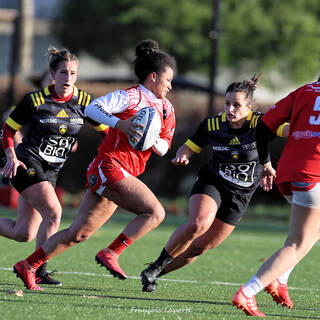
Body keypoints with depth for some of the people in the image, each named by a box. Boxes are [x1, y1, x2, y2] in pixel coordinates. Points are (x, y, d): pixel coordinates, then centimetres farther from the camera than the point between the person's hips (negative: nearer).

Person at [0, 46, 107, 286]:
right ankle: (39, 271, -15)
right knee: (53, 212, -24)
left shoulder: (85, 102, -2)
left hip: (51, 171, 5)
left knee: (23, 233, 1)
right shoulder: (36, 100, -10)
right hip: (27, 164, -5)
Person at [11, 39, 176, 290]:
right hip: (109, 166, -8)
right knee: (155, 212, -19)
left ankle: (28, 266, 12)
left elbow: (164, 147, 19)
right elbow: (92, 109, -14)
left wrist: (154, 142, -3)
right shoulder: (130, 96, -6)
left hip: (124, 175, 8)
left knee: (79, 233, 8)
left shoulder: (166, 109, 18)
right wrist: (120, 124, -27)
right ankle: (110, 253, -16)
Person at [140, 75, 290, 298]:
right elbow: (189, 148, 4)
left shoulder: (259, 123, -16)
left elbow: (289, 129, -31)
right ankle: (156, 266, -14)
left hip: (240, 195, 1)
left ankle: (153, 275, 21)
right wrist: (181, 157, -19)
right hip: (211, 184, -1)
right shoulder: (212, 125, -8)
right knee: (199, 223, -31)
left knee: (201, 247, 2)